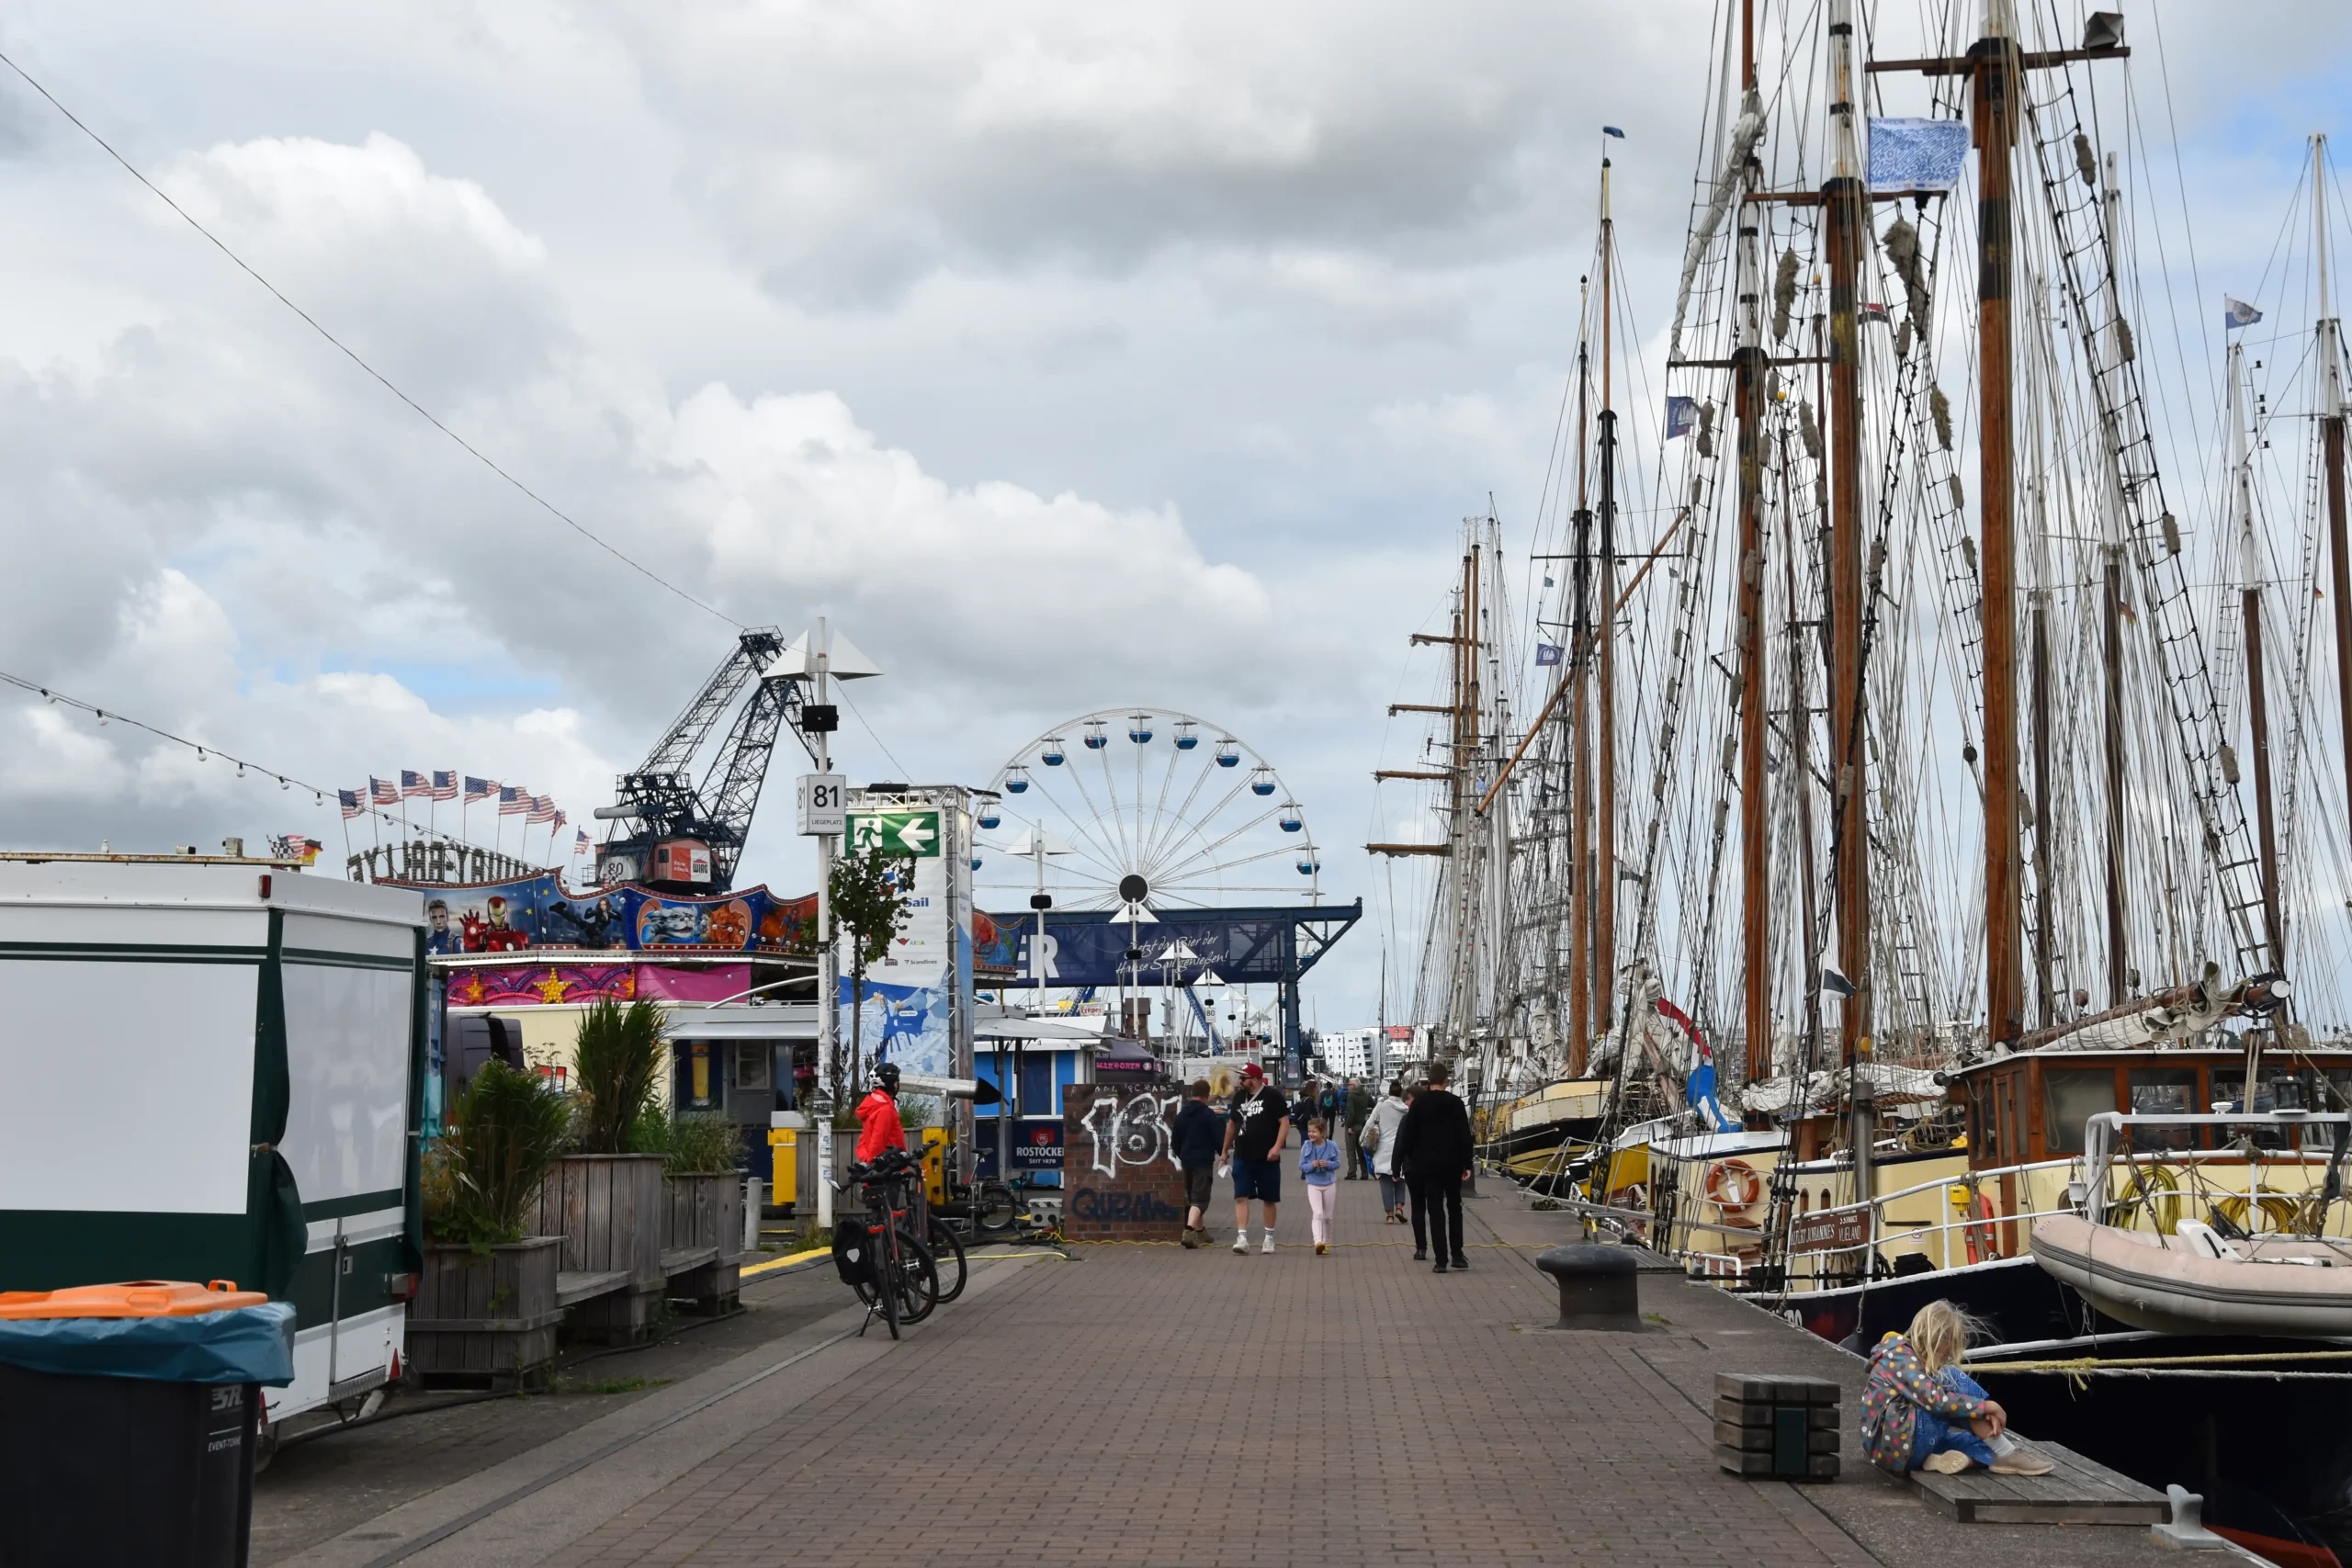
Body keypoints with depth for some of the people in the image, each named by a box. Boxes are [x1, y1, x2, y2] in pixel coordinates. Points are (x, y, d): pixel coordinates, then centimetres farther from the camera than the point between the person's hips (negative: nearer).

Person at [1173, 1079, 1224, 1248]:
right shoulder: (1208, 1114, -10)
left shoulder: (1181, 1114, 10)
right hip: (1204, 1161, -7)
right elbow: (1218, 1138, -10)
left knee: (1192, 1196, 20)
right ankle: (1189, 1231, -30)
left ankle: (1200, 1231, 29)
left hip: (1186, 1161, 7)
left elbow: (1176, 1140, 17)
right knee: (1200, 1198, -11)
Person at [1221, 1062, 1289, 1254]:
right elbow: (1232, 1124, 20)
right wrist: (1225, 1150, 20)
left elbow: (1284, 1122, -10)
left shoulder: (1272, 1096, -8)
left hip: (1267, 1158, -4)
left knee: (1268, 1199, 8)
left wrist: (1277, 1147, -21)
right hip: (1242, 1157, 4)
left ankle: (1269, 1238, 19)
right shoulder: (1239, 1096, 9)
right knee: (1241, 1197, -7)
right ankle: (1242, 1237, -11)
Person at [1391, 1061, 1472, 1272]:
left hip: (1428, 1165, -1)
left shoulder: (1419, 1103, -5)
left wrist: (1411, 1159, 7)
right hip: (1452, 1164, 1)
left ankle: (1441, 1260, -6)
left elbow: (1409, 1135, -5)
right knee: (1454, 1208, 15)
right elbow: (1465, 1137, -3)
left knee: (1436, 1211, 0)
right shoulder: (1456, 1103, -2)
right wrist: (1466, 1164, 2)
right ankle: (1457, 1256, 12)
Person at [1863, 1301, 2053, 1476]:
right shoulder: (1900, 1356, -10)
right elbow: (1934, 1399, -23)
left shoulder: (1909, 1356, 19)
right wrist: (1986, 1406, -15)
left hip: (1903, 1447, 9)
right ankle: (2006, 1454, -13)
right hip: (1897, 1444, -9)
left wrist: (1986, 1414, -8)